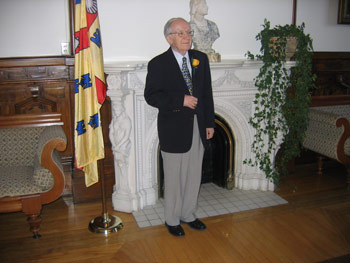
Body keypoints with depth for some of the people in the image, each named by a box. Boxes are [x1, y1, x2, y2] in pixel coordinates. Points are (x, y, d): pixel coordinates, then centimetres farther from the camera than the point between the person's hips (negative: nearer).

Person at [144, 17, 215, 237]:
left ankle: (188, 214, 34)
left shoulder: (201, 59, 7)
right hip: (174, 130, -5)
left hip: (197, 128, 5)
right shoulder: (158, 64, -7)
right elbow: (151, 96, -12)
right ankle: (172, 219, 27)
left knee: (194, 176, 15)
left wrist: (210, 123, 7)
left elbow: (207, 93, 10)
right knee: (174, 178, 7)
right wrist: (181, 100, -20)